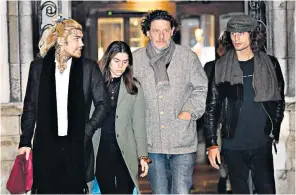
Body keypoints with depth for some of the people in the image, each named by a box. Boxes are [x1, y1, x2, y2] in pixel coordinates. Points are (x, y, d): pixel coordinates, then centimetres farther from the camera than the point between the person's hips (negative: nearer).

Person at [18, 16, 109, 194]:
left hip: (76, 145, 0)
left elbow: (102, 104, 6)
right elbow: (30, 107, 9)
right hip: (46, 145, 1)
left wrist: (87, 133, -4)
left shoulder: (89, 67, 4)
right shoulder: (38, 66, 6)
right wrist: (25, 142, 4)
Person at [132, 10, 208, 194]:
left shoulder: (188, 56, 1)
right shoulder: (136, 59, 3)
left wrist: (190, 111, -5)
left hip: (183, 141, -2)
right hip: (152, 142, 2)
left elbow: (201, 88, 8)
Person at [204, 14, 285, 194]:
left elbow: (279, 101, 9)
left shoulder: (270, 64, 2)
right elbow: (212, 108, 1)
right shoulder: (220, 68, 0)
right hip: (233, 145, 0)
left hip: (262, 144, 0)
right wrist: (212, 144, -4)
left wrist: (275, 132, 3)